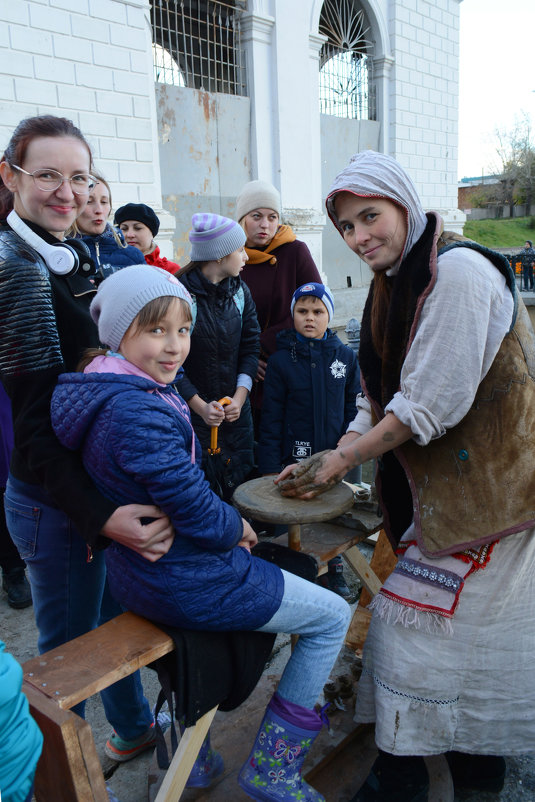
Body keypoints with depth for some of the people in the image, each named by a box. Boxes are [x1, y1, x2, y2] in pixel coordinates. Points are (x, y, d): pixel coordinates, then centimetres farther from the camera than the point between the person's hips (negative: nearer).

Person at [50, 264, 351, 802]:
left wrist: (228, 526, 5)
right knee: (332, 617, 4)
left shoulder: (111, 398, 4)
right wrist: (238, 529, -6)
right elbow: (197, 513, -26)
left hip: (138, 574, 10)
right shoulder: (140, 413, -28)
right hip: (188, 585, -10)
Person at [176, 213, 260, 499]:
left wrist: (240, 396, -6)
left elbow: (251, 346, 5)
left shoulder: (239, 290, 5)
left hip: (237, 410, 5)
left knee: (240, 486, 12)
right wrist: (199, 406, -14)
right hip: (193, 412, -5)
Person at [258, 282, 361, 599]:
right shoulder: (281, 360, -5)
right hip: (296, 459, -2)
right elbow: (271, 418, -4)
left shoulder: (346, 356, 1)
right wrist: (270, 466, -6)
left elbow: (353, 406, 7)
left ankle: (334, 571, 35)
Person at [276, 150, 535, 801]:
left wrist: (343, 457, -15)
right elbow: (379, 401, 9)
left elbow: (431, 402, -24)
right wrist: (330, 465, -1)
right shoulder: (394, 286, 10)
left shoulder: (458, 270, -20)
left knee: (415, 621, 0)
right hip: (438, 488, 8)